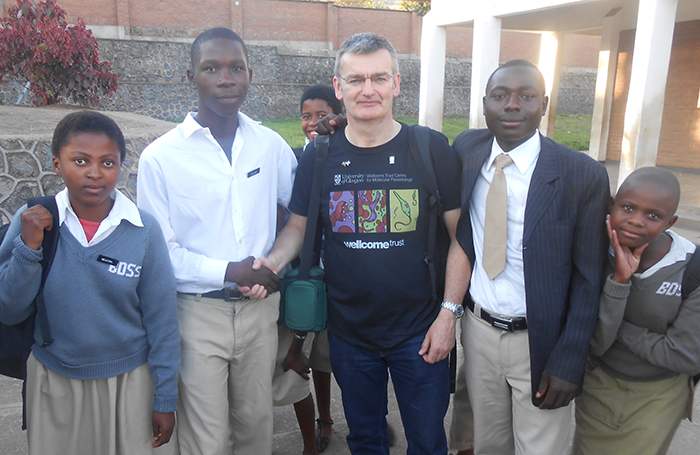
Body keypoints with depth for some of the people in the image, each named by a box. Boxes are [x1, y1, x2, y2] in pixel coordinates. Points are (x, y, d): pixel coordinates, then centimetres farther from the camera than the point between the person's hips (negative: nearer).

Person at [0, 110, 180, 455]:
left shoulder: (144, 230, -14)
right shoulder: (32, 221, -10)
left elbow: (161, 321, -8)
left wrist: (165, 400, -3)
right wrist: (29, 247, -20)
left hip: (129, 381, -1)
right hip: (53, 382, 2)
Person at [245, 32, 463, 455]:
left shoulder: (432, 150, -8)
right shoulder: (319, 156, -3)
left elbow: (460, 236, -4)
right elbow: (298, 227, 6)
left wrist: (449, 312, -8)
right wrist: (272, 262, -14)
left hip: (419, 332, -1)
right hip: (349, 333, 2)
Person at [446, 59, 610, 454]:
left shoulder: (584, 175, -14)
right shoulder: (466, 150, -3)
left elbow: (589, 281, -10)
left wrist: (568, 362, -12)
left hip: (540, 345, -3)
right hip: (479, 330, 4)